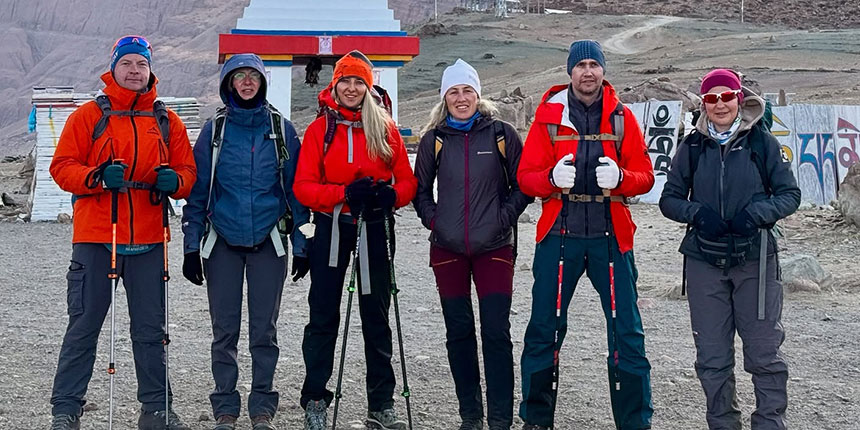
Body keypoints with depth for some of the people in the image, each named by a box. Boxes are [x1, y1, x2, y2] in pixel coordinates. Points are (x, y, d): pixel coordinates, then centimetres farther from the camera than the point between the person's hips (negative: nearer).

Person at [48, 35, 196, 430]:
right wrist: (97, 177, -21)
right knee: (83, 326, 0)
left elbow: (187, 169, 11)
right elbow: (62, 166, -3)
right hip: (95, 238, -3)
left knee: (150, 328, 10)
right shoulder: (88, 116, 2)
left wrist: (174, 180, -12)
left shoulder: (167, 121, 11)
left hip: (148, 241, 3)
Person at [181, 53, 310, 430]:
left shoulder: (282, 130, 4)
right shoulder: (214, 130, 4)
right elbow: (198, 190, 4)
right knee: (224, 330, 4)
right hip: (223, 243, 0)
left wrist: (301, 244, 2)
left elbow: (296, 188, 6)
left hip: (268, 243, 0)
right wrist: (192, 247, -1)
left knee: (264, 330, 4)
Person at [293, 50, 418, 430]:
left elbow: (407, 180, 4)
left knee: (376, 316, 7)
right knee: (323, 315, 3)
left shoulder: (385, 128, 5)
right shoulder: (319, 129, 1)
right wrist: (345, 193, -19)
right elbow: (303, 187, -5)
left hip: (373, 229, 1)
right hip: (331, 228, -1)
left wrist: (391, 195, -18)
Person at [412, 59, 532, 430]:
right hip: (447, 249, 2)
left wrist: (505, 216, -7)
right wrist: (432, 219, 1)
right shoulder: (433, 139, 6)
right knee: (459, 332, 7)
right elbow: (420, 188, 15)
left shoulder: (501, 134, 0)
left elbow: (523, 184, 5)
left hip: (494, 247, -2)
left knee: (496, 332, -6)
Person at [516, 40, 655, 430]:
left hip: (610, 236, 0)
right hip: (559, 235, 0)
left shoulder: (621, 118, 7)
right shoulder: (549, 116, 5)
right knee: (544, 329, 4)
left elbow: (645, 175, 3)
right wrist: (552, 179, -19)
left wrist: (619, 178, -17)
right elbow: (526, 175, 1)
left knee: (627, 332, 0)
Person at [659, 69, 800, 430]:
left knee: (764, 353, -1)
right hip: (704, 261, 2)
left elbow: (790, 194, 2)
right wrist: (697, 213, -12)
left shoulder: (762, 142, 0)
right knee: (712, 357, 7)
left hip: (755, 260, -2)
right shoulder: (692, 147, 5)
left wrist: (756, 213, -16)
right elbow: (669, 199, 8)